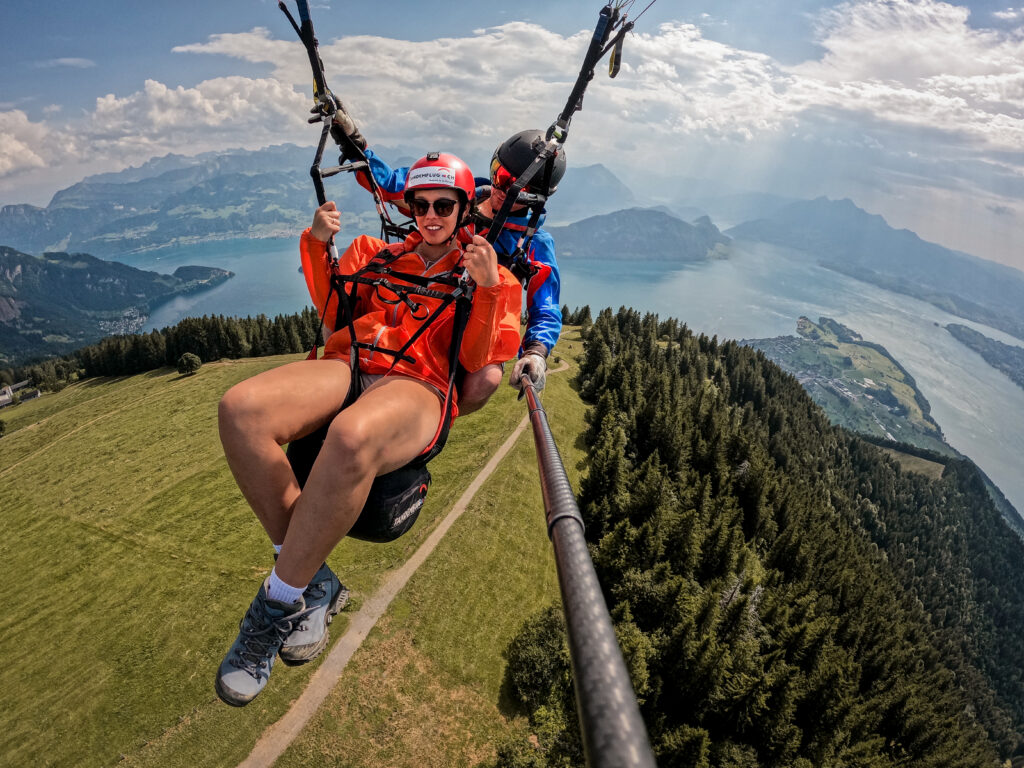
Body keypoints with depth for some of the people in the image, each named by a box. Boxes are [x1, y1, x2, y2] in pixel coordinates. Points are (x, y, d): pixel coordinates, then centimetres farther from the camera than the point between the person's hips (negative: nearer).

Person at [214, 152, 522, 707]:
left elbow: (475, 363, 5)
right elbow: (332, 313, 28)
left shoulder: (487, 275, 17)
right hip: (348, 365, 5)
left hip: (417, 386, -4)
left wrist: (486, 289, -9)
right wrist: (316, 244, 15)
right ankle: (313, 581, -15)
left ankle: (280, 600, -18)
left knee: (351, 437, -41)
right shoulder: (380, 254, 29)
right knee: (239, 408, -28)